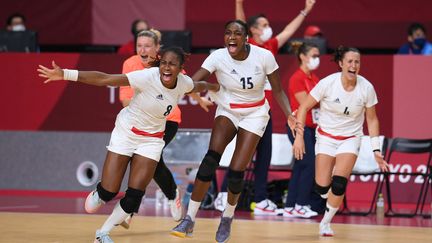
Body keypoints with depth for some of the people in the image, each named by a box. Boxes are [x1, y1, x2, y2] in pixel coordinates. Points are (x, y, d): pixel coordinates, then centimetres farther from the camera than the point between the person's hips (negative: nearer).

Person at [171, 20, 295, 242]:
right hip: (227, 111, 1)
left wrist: (290, 116, -21)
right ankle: (189, 220, -18)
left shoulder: (264, 57, -19)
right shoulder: (218, 57, -19)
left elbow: (278, 91, -7)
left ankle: (228, 217, 21)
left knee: (235, 173, -9)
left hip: (254, 114, -1)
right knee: (211, 159, -23)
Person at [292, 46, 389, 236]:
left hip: (350, 138, 0)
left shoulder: (366, 88, -12)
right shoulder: (328, 83, -17)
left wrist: (376, 151, -3)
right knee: (322, 188, -6)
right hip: (326, 136, 0)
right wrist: (299, 136, -14)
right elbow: (304, 107, -8)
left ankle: (325, 223, 3)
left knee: (339, 185, -18)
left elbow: (372, 120, 1)